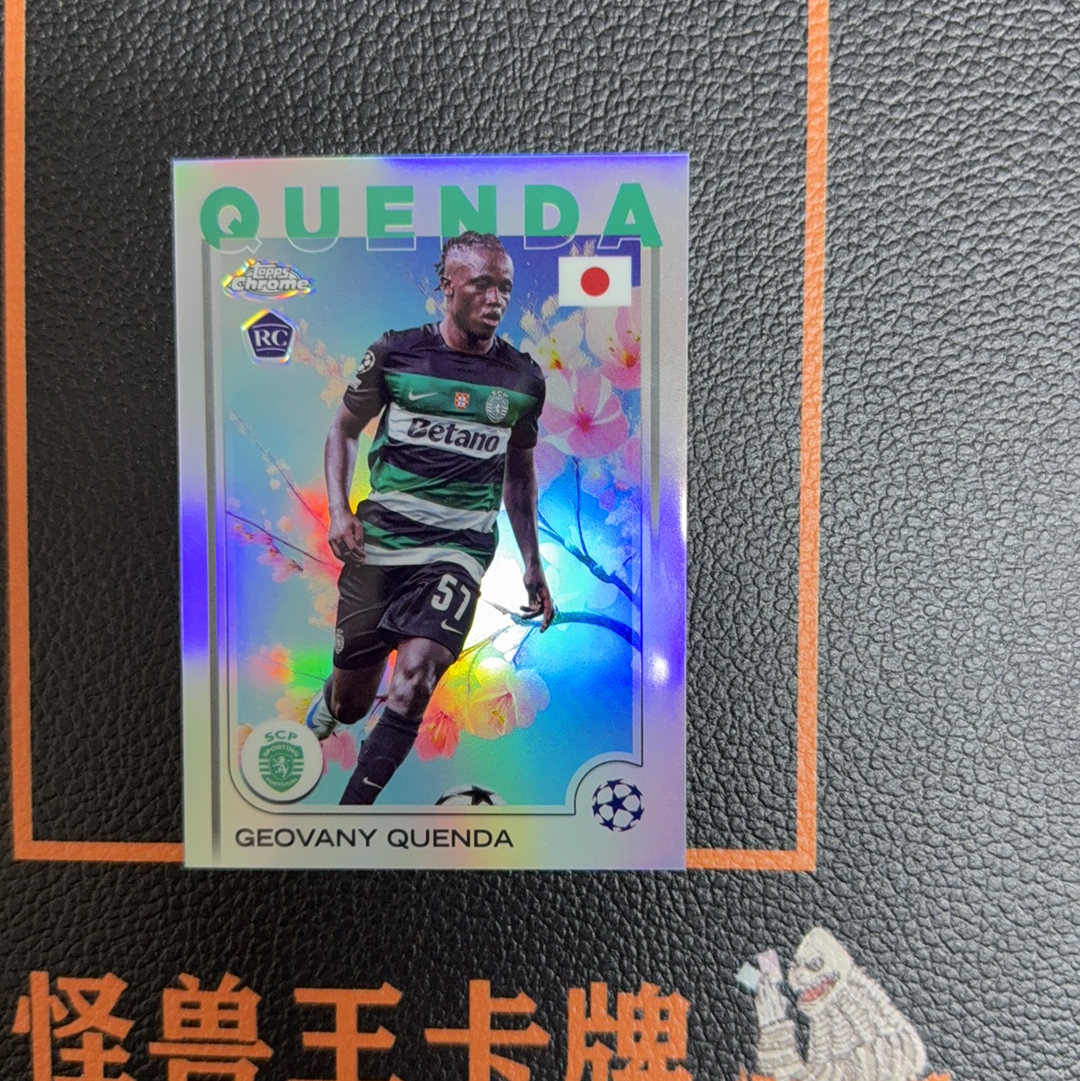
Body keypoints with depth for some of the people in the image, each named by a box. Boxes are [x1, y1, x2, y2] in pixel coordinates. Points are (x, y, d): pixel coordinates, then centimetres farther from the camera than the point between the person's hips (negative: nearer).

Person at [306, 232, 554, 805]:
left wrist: (533, 564, 13)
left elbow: (520, 471, 16)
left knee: (413, 679, -20)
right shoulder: (395, 351, 0)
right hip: (379, 537, 0)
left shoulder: (523, 378, 6)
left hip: (460, 546, 0)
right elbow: (344, 428, 11)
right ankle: (322, 711, 49)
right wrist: (338, 509, -5)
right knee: (352, 699, 10)